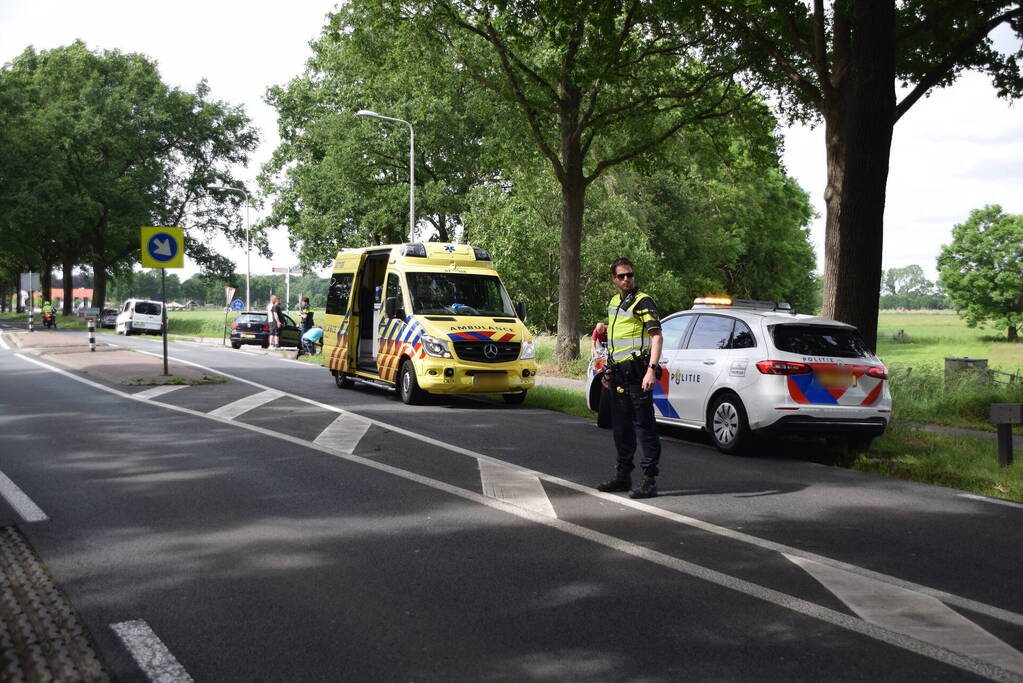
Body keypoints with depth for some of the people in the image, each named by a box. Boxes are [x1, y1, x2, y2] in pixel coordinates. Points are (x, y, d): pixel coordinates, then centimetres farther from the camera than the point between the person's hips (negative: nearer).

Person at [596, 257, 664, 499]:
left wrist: (651, 370, -27)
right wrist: (608, 370, 23)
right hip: (619, 374, 9)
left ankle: (650, 480, -5)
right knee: (621, 427, 15)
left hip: (638, 374, -9)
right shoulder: (613, 302, 17)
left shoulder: (642, 302, -8)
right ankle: (623, 475, 26)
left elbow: (656, 336, -17)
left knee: (645, 427, -7)